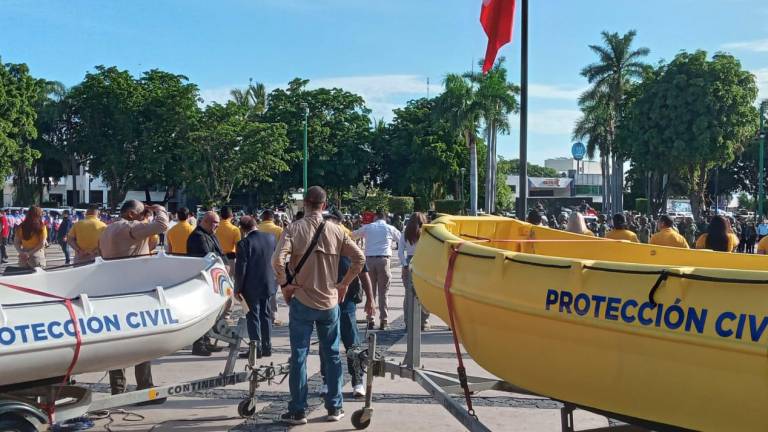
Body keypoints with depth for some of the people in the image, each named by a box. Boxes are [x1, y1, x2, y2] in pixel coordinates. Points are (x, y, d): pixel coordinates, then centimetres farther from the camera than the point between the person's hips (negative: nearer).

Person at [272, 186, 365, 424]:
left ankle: (298, 411, 10)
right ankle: (334, 408, 19)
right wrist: (344, 284, 7)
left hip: (301, 302, -2)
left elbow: (278, 260, -21)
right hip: (330, 302, 2)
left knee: (299, 356, 5)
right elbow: (359, 258, -1)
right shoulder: (335, 230, 0)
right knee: (332, 355, 13)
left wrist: (284, 284, -6)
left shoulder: (293, 229, -9)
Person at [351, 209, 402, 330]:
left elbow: (352, 236, 21)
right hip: (383, 259, -1)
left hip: (369, 259, 1)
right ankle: (383, 321, -1)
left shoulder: (367, 227, 10)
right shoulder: (390, 228, 8)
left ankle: (370, 320, 8)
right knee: (383, 292, 2)